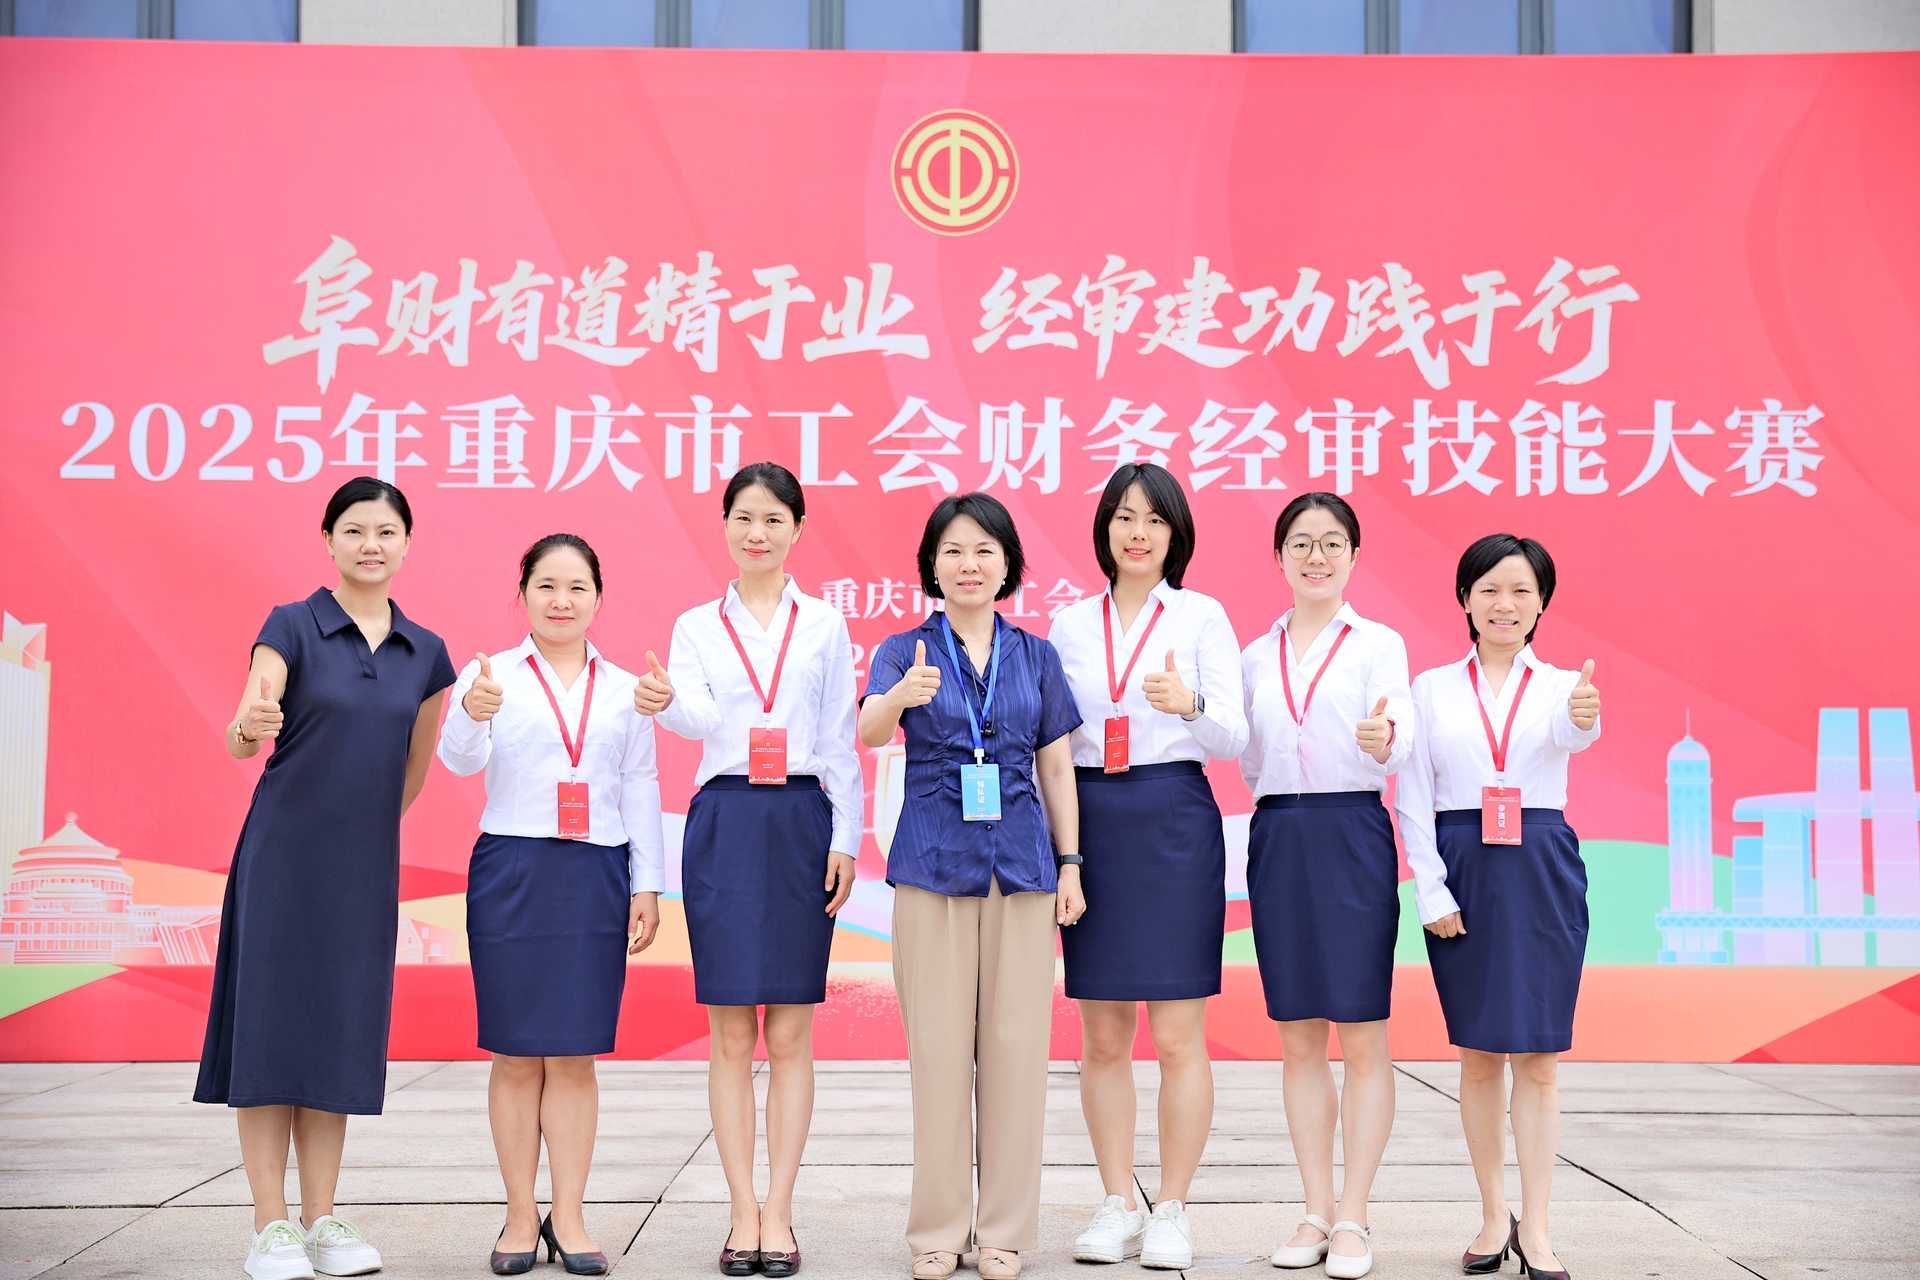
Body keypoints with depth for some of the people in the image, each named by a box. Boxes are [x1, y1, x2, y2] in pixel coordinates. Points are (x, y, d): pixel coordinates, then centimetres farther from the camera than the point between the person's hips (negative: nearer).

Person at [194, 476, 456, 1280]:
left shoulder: (426, 653, 7)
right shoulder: (292, 626, -5)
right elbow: (243, 738, -18)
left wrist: (368, 824, 12)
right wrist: (249, 727, -39)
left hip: (365, 864, 4)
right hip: (285, 851, -4)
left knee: (340, 1030, 7)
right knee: (272, 1022, -2)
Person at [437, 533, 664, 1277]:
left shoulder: (623, 689, 9)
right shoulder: (490, 675, 1)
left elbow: (641, 791, 10)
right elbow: (459, 759, -14)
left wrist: (647, 887, 4)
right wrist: (472, 712, -37)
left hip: (595, 878, 2)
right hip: (511, 872, -2)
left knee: (576, 1055, 4)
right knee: (515, 1054, 3)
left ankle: (569, 1217, 11)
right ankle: (521, 1217, 12)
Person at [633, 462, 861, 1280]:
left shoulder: (824, 624, 8)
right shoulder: (697, 627, 8)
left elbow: (841, 741, 5)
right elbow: (698, 718, -11)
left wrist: (846, 838, -2)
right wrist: (662, 702, -33)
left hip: (802, 824, 0)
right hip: (724, 822, 0)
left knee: (790, 1032, 2)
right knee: (731, 1034, 2)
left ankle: (778, 1213, 9)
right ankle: (743, 1213, 10)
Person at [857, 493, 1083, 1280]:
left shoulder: (1036, 656, 8)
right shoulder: (905, 651, 2)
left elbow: (1057, 768, 10)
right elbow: (868, 730, -17)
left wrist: (1070, 864, 3)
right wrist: (900, 696, -39)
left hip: (1021, 864, 2)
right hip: (933, 861, -1)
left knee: (1016, 1044, 2)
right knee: (938, 1045, 1)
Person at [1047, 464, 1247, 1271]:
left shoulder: (1203, 616, 3)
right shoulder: (1070, 625, 11)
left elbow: (1233, 738, -4)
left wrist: (1190, 705, -24)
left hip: (1175, 824, -3)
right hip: (1092, 825, 3)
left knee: (1176, 1034, -2)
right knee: (1102, 1035, 6)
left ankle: (1172, 1212, 8)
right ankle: (1117, 1205, 16)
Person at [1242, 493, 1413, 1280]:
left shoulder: (1379, 644, 1)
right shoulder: (1256, 656, 12)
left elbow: (1402, 741, -15)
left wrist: (1384, 738, -36)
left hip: (1353, 838, -4)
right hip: (1276, 840, 4)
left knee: (1361, 1037, -1)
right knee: (1298, 1039, 8)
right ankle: (1316, 1211, 16)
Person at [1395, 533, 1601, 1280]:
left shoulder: (1561, 685, 2)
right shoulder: (1432, 688, 4)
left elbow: (1571, 735, -23)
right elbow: (1413, 798, 1)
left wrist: (1583, 719, -46)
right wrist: (1431, 889, -8)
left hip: (1541, 873, -1)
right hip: (1462, 872, 1)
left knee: (1536, 1057, 1)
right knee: (1478, 1055, 8)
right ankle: (1493, 1216, 21)